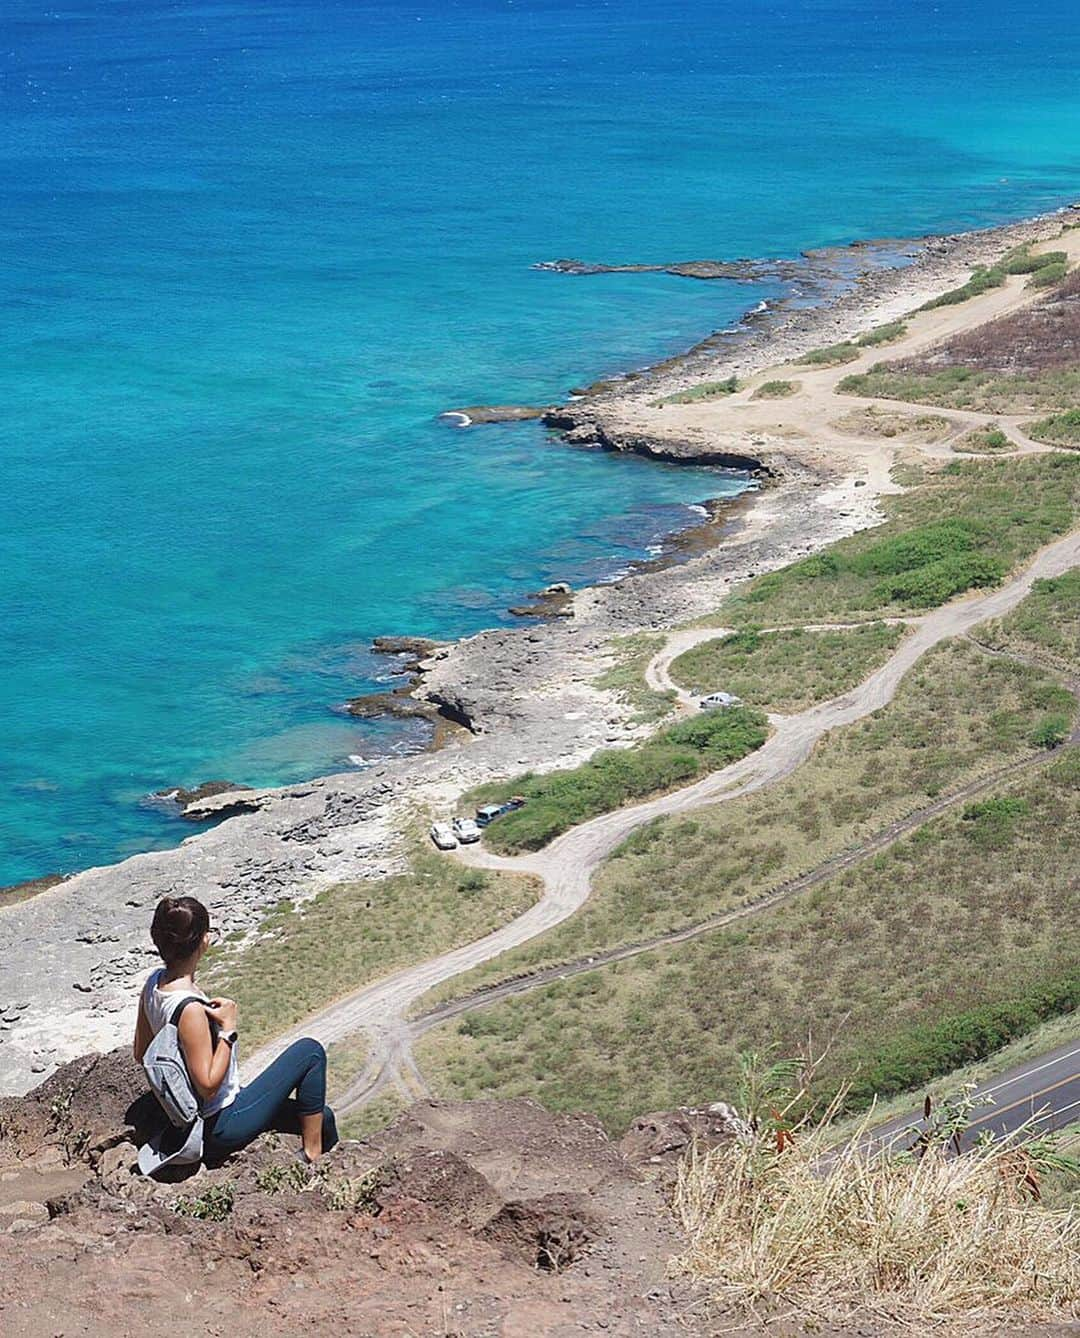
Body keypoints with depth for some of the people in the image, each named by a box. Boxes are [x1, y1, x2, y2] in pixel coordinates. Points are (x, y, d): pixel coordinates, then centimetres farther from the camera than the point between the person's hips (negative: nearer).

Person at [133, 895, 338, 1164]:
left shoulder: (154, 983, -4)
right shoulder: (190, 1009, -31)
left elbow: (141, 1054, 8)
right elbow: (208, 1086, -26)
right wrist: (228, 1029, -22)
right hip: (222, 1128, -9)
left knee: (322, 1118, 19)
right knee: (310, 1051, 0)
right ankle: (313, 1154, 10)